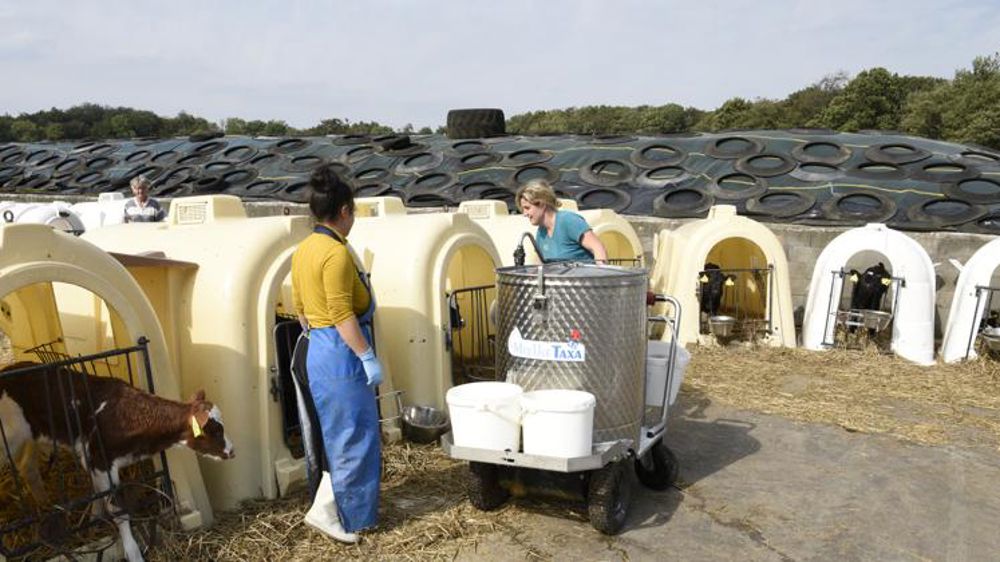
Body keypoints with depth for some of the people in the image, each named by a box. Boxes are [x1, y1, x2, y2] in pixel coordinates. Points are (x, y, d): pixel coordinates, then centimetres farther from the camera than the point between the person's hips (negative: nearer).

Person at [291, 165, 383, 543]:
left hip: (318, 350, 10)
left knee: (342, 435, 20)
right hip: (342, 351, -10)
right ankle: (325, 511, 12)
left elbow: (300, 307, 16)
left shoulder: (303, 250, 9)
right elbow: (343, 315, -22)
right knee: (352, 435, 4)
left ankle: (335, 508, 31)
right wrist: (368, 357, -18)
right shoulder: (336, 253, -19)